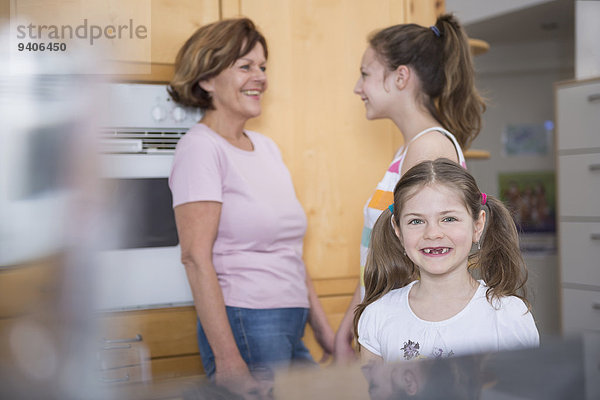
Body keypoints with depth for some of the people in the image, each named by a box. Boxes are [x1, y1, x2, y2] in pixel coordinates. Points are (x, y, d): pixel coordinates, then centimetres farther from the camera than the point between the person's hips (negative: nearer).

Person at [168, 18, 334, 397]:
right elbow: (196, 258, -16)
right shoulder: (201, 147, -9)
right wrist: (228, 360, -21)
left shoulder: (267, 147, 14)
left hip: (291, 331, 8)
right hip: (246, 326, -7)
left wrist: (325, 331, 15)